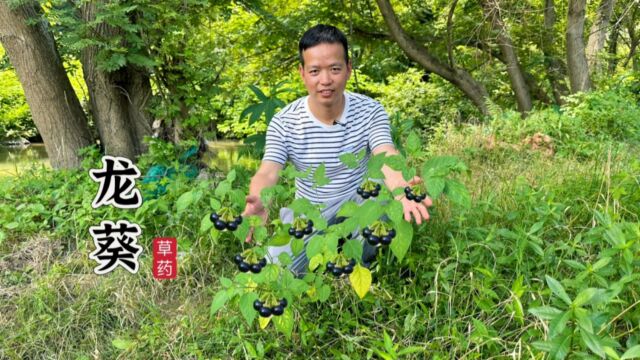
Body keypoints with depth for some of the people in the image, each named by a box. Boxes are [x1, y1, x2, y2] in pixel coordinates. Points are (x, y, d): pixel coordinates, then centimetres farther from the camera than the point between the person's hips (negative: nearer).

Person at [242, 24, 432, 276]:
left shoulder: (370, 111, -14)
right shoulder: (284, 123, -15)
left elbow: (387, 157, -30)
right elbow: (267, 172, -26)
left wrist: (401, 189, -56)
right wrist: (258, 203, -53)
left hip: (358, 200, 0)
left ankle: (358, 265, -2)